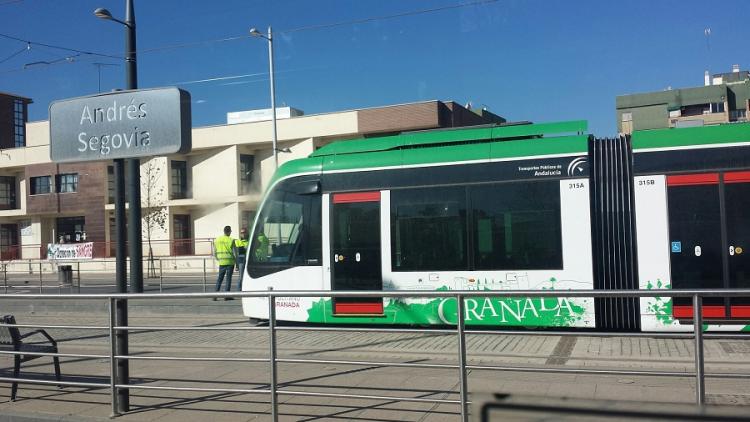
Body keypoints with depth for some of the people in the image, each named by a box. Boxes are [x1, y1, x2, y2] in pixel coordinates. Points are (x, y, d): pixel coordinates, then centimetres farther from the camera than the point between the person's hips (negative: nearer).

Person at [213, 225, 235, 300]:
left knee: (220, 278, 12)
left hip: (221, 262, 4)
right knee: (228, 278, 3)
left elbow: (214, 252, 10)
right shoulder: (231, 240, -8)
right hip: (230, 262, -4)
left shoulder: (217, 240, 5)